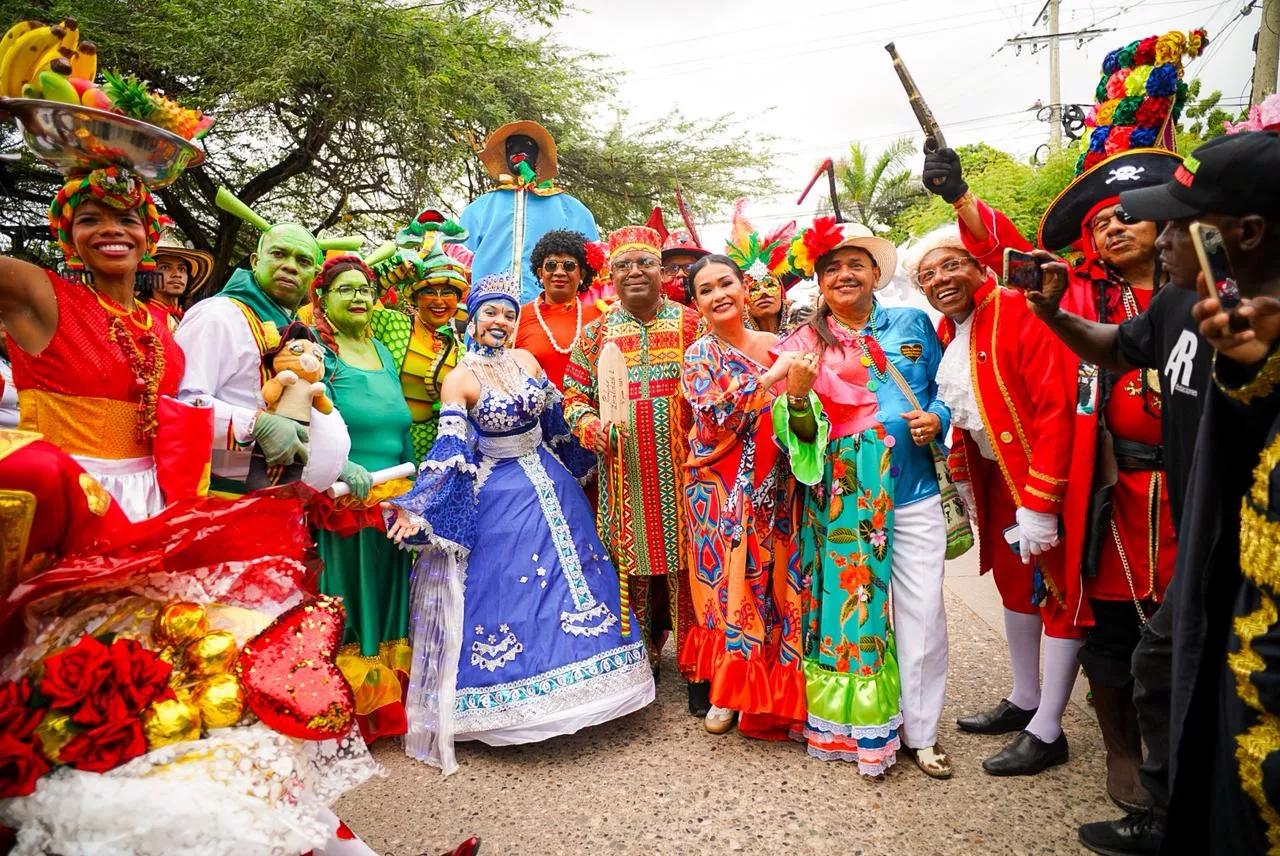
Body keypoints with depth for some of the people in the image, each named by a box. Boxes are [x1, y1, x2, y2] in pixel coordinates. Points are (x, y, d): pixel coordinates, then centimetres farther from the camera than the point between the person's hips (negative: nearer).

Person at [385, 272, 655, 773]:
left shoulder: (526, 360, 4)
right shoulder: (460, 379, -10)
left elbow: (556, 420, 14)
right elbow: (449, 449, -16)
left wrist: (586, 463, 22)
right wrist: (417, 507, -26)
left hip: (550, 486, 6)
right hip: (498, 497, -5)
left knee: (566, 575, 10)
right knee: (505, 591, 0)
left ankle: (565, 687, 27)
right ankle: (514, 697, 16)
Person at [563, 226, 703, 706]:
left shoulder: (690, 324, 5)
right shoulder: (596, 333, 10)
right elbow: (573, 396, 10)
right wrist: (591, 425, -10)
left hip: (682, 469, -1)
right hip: (625, 475, 2)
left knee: (686, 563, 0)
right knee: (632, 564, 7)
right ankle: (641, 656, 27)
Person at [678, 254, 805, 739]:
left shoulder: (775, 346, 9)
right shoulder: (700, 355, 0)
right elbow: (715, 417, -18)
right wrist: (769, 378, -19)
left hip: (775, 492, 3)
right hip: (723, 494, -3)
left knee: (777, 585, 4)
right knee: (730, 586, 2)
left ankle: (777, 694, 20)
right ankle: (726, 693, 20)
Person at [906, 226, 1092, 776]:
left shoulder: (1019, 313, -21)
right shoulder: (947, 333, 4)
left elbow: (1056, 408, -25)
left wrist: (1040, 502, -25)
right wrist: (965, 485, 13)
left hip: (1048, 474, -8)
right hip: (997, 475, 8)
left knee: (1058, 589, 3)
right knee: (1014, 581, 18)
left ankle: (1047, 732, 13)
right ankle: (1024, 700, 36)